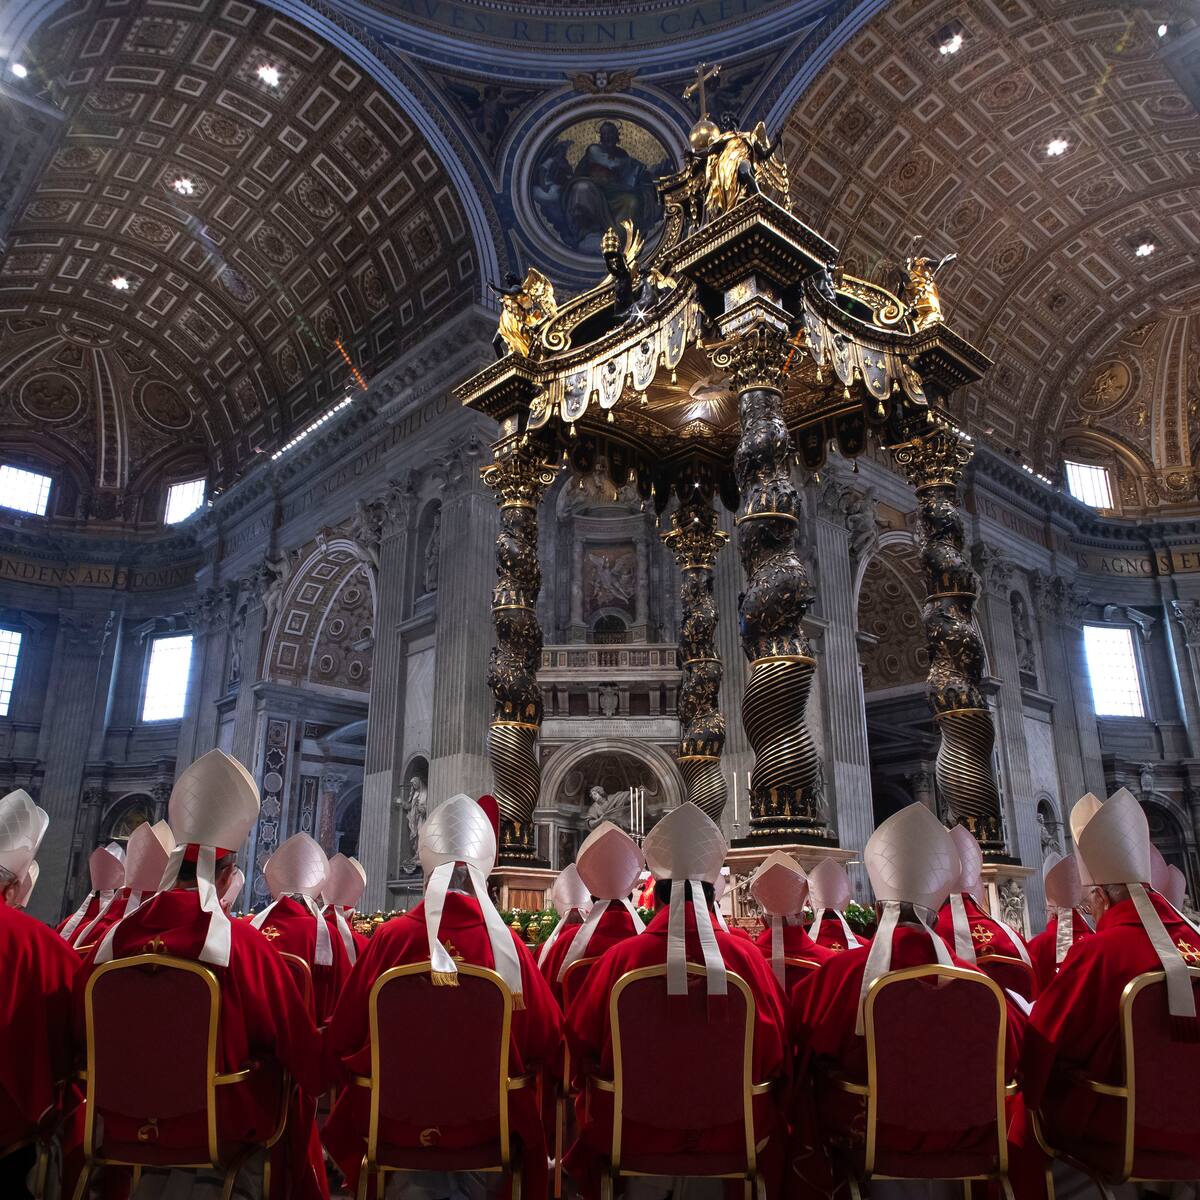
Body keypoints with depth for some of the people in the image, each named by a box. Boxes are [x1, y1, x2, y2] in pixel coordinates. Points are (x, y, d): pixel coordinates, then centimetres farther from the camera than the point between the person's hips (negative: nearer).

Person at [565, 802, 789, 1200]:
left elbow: (582, 1041, -3)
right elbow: (775, 1051, -3)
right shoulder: (746, 955, -13)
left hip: (633, 1127, 0)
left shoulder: (619, 956, -13)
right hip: (730, 1130, 0)